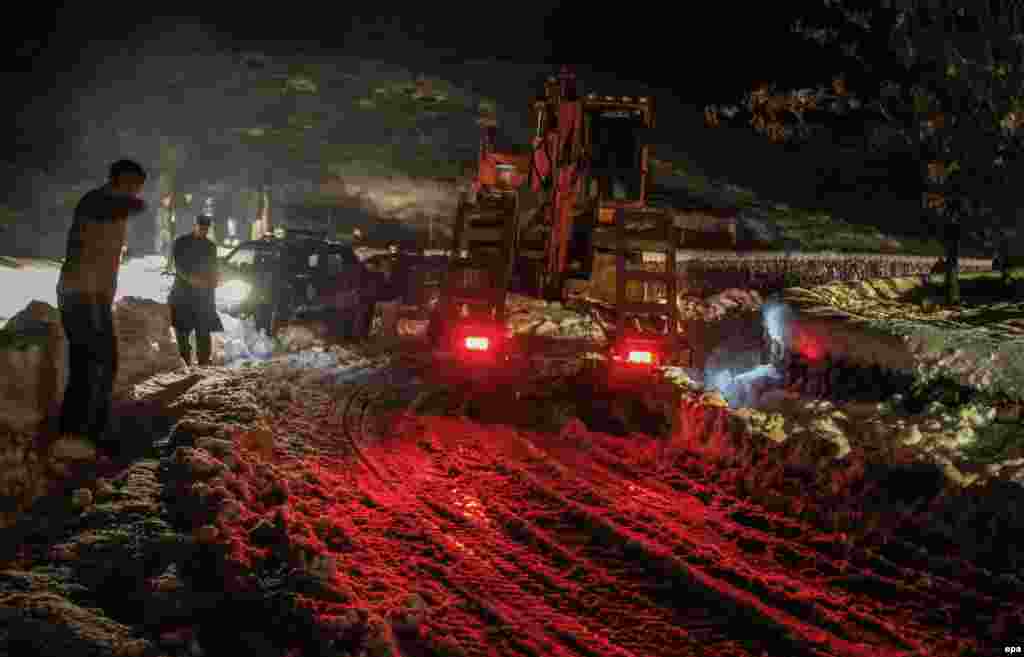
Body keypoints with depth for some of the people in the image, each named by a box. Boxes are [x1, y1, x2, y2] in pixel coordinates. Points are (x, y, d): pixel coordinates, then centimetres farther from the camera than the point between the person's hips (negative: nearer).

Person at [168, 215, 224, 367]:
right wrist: (190, 278, -24)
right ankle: (184, 361, -6)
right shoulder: (181, 242, 3)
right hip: (183, 291, -2)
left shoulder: (210, 246, 14)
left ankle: (204, 361, -5)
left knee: (204, 330, -4)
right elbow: (176, 264, -7)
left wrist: (212, 290, 3)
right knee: (182, 329, -7)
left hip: (203, 293, 3)